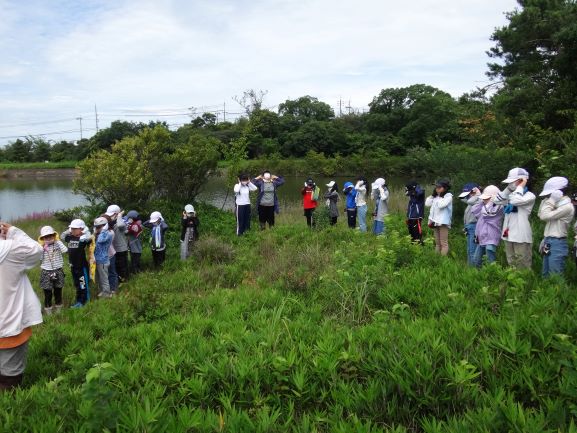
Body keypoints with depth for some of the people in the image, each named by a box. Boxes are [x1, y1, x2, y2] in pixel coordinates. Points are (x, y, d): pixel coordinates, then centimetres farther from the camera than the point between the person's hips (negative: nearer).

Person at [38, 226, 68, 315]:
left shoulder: (57, 244, -4)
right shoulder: (41, 248, -4)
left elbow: (65, 250, -23)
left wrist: (58, 240, -16)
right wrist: (42, 249, -17)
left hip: (58, 271, 1)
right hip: (46, 272, -1)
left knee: (58, 291, 14)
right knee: (47, 293, 5)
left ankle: (58, 307, 29)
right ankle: (48, 309, 19)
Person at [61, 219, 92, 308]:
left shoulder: (83, 238, -13)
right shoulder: (70, 238, 7)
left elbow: (89, 238, -32)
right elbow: (62, 236, 23)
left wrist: (85, 230, -17)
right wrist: (68, 230, 11)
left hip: (82, 266, -7)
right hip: (73, 266, 8)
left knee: (84, 285, 2)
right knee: (77, 285, 18)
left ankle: (86, 301, 13)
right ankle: (79, 301, 29)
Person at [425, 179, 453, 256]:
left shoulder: (448, 196, -5)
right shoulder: (435, 196, 14)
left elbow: (441, 205, -19)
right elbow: (427, 204, 7)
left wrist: (440, 196, -5)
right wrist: (433, 194, 7)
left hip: (443, 222, -7)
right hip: (435, 221, 7)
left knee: (443, 243, -5)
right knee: (437, 243, 12)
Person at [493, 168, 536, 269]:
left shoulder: (530, 196, -9)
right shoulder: (511, 195, 13)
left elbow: (515, 201, -26)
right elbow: (496, 200, 9)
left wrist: (520, 187, -12)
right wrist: (508, 189, 7)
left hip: (521, 237, -8)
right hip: (508, 235, 8)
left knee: (522, 267, -3)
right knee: (511, 265, 16)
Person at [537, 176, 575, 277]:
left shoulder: (567, 206, -16)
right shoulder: (558, 204, 12)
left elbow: (544, 216, -22)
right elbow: (540, 215, 17)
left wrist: (551, 201, -14)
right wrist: (546, 201, 7)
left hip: (557, 245, -9)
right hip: (549, 243, 9)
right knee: (545, 276, 16)